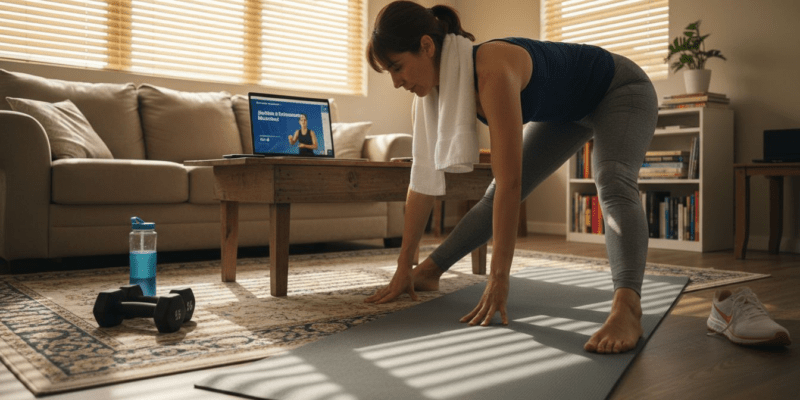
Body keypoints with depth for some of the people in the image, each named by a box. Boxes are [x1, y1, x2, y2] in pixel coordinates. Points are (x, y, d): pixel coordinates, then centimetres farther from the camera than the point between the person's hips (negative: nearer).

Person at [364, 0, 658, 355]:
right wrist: (404, 266, -10)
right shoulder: (438, 90, -17)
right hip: (567, 111, 7)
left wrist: (499, 277, -41)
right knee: (497, 195, 4)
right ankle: (429, 272, 15)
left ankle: (626, 308, -49)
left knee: (612, 183, -35)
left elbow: (510, 182, -43)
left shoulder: (493, 72, -41)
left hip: (619, 91, -7)